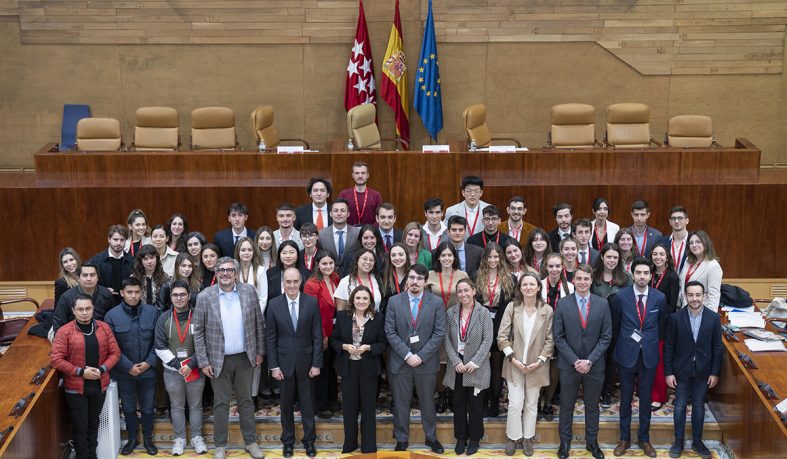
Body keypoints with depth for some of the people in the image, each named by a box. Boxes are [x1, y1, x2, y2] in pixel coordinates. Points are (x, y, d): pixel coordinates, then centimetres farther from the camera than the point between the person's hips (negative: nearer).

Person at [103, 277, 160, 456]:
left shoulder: (152, 312, -7)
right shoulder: (112, 316, -10)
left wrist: (149, 362, -12)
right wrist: (129, 367, -13)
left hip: (148, 370, 0)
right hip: (124, 372, 0)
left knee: (148, 407, 13)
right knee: (128, 407, 15)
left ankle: (148, 438, 31)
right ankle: (132, 438, 33)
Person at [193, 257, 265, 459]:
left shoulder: (249, 292, -3)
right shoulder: (205, 296, -8)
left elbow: (258, 324, 5)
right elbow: (198, 332, -4)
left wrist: (259, 351, 5)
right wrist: (203, 362, -6)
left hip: (245, 358, 2)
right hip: (219, 360, -1)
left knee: (246, 401, 12)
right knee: (221, 404, 8)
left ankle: (251, 442, 23)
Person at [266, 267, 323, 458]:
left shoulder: (312, 302, -5)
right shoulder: (274, 304, -4)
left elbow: (317, 335, -3)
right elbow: (270, 338, -1)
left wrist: (317, 363, -5)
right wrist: (273, 366, -4)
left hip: (306, 361, 0)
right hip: (284, 362, 0)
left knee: (308, 403, 8)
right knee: (286, 404, 11)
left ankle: (309, 441, 21)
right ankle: (288, 441, 24)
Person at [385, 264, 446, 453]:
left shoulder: (436, 302, -2)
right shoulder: (394, 301, -1)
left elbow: (439, 333, -6)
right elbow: (390, 332, -5)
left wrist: (421, 356, -13)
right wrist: (407, 355, -13)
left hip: (427, 362, 0)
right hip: (400, 361, 0)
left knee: (427, 402, 11)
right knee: (401, 403, 8)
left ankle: (431, 438, 26)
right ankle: (402, 440, 20)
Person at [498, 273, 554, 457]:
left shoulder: (547, 310, -6)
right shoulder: (512, 307, -6)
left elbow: (550, 340, -2)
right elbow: (502, 336, -5)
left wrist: (540, 361, -10)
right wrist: (513, 359, -12)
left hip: (537, 365, 1)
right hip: (514, 364, 0)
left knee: (531, 404, 10)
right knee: (515, 404, -2)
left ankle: (528, 439, 22)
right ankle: (514, 438, 13)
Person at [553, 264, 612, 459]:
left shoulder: (602, 304, -2)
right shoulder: (562, 304, -4)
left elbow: (606, 336, -2)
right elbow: (558, 337, -4)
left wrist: (590, 361, -10)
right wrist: (575, 361, -11)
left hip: (594, 365, 1)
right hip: (568, 365, -1)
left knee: (592, 405, 12)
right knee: (566, 405, 9)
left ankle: (592, 441, 26)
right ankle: (565, 442, 22)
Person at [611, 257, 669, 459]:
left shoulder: (660, 298, -4)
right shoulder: (621, 296, -8)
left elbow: (662, 325, 10)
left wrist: (650, 341, 12)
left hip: (649, 355, 1)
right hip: (627, 354, -1)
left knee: (646, 398, 10)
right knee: (626, 398, 9)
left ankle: (644, 438, 23)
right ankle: (624, 438, 21)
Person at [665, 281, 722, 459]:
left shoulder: (713, 318, -6)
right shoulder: (675, 318, -10)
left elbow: (717, 347, -1)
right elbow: (668, 347, -5)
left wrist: (715, 372, -2)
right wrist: (668, 372, -7)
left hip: (703, 371, 1)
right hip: (682, 371, -1)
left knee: (699, 406, 13)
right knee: (680, 406, 9)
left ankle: (697, 441, 26)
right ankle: (678, 441, 22)